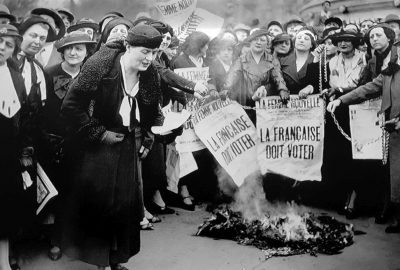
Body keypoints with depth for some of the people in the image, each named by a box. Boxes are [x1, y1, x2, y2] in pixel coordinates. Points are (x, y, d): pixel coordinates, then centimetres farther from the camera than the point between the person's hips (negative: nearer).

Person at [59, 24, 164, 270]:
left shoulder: (150, 75, -2)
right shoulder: (100, 66, -19)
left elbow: (154, 113, 13)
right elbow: (71, 107, -18)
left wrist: (147, 140, 4)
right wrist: (99, 134, -16)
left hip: (129, 148, 5)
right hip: (97, 148, -5)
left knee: (127, 204, 10)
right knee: (97, 203, 2)